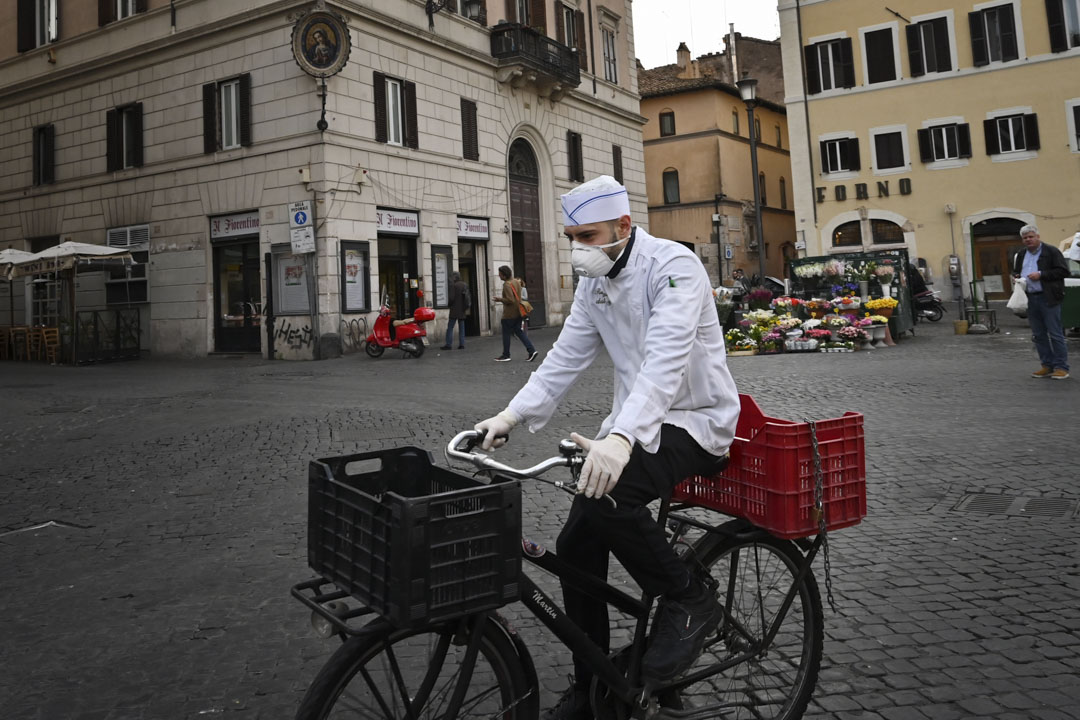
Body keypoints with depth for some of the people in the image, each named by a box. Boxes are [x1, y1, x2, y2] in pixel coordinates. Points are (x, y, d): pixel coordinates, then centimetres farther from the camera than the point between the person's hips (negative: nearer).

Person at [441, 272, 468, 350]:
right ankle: (462, 344, 7)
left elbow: (452, 298, -15)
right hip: (462, 311, 7)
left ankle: (448, 344, -5)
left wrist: (449, 304, 3)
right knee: (461, 327, 9)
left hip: (455, 310, -7)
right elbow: (468, 297, 9)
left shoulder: (453, 285, -12)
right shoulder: (464, 285, 8)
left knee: (450, 327, -3)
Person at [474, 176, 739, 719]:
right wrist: (512, 415, -6)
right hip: (636, 422, 8)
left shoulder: (673, 266, -18)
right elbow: (567, 356, 6)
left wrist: (621, 437, -46)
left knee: (607, 493, -34)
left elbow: (665, 359, -33)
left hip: (693, 419, -8)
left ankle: (688, 599, -7)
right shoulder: (594, 282, 7)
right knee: (576, 547, 0)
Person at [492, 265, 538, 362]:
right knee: (518, 331, 12)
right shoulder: (516, 281, 10)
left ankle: (506, 355, 12)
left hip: (509, 314, -9)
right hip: (518, 313, 9)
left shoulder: (507, 284, -19)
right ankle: (532, 350, 0)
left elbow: (510, 300, -26)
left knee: (506, 334, 4)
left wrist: (500, 299, -12)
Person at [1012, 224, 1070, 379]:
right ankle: (1047, 365, 16)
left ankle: (1061, 367, 0)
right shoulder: (1020, 256, 16)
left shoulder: (1051, 251, -2)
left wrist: (1041, 275, -15)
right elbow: (1015, 272, 31)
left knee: (1055, 334, -4)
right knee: (1039, 335, 9)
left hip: (1048, 298, -6)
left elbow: (1063, 271, -8)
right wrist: (1016, 277, 8)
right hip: (1030, 299, 6)